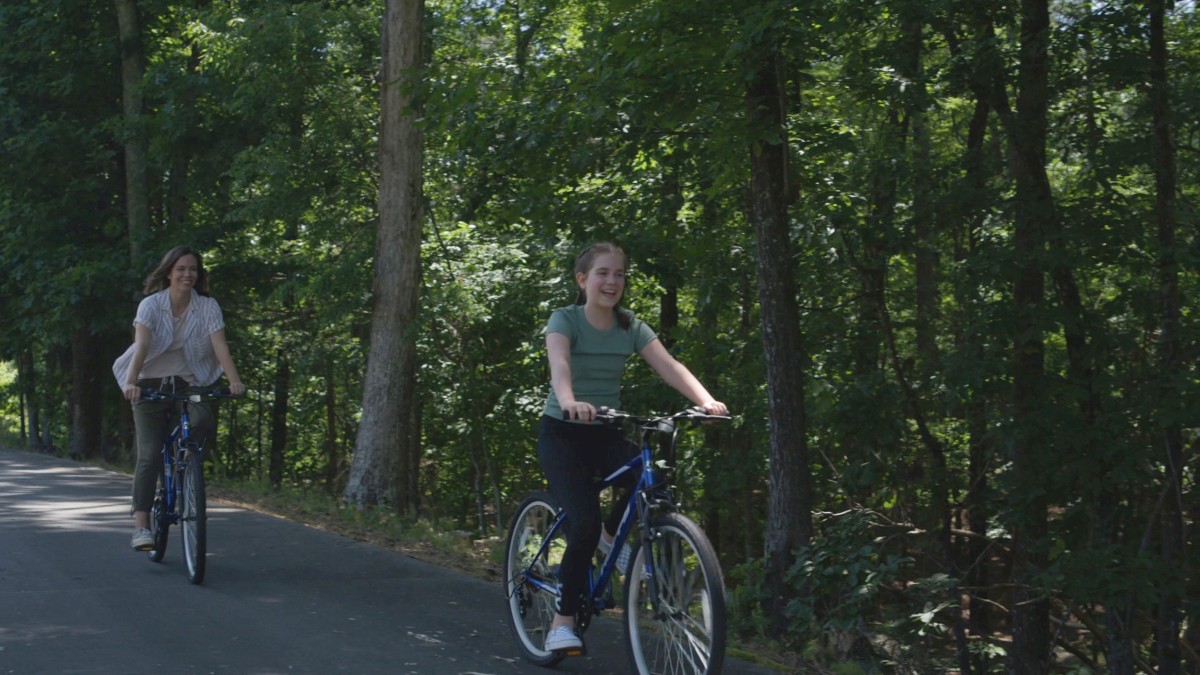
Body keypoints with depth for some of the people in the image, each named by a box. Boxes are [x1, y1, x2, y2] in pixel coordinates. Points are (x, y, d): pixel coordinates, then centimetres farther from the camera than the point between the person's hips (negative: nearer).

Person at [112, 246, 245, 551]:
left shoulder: (208, 307, -5)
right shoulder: (151, 305, -9)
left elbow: (220, 345, -15)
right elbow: (141, 345, -22)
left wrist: (234, 380, -31)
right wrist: (131, 382, -37)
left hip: (190, 384, 1)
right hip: (151, 385, -1)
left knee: (205, 419, -30)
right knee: (149, 455, -9)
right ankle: (141, 526, -7)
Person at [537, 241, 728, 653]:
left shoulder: (630, 326, -1)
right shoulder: (565, 319, -13)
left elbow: (669, 366, -16)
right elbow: (559, 365, -33)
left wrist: (706, 400, -35)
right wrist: (570, 402, -56)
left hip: (605, 433, 4)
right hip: (563, 433, -4)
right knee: (584, 522, -22)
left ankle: (610, 536, 4)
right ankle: (562, 623, -8)